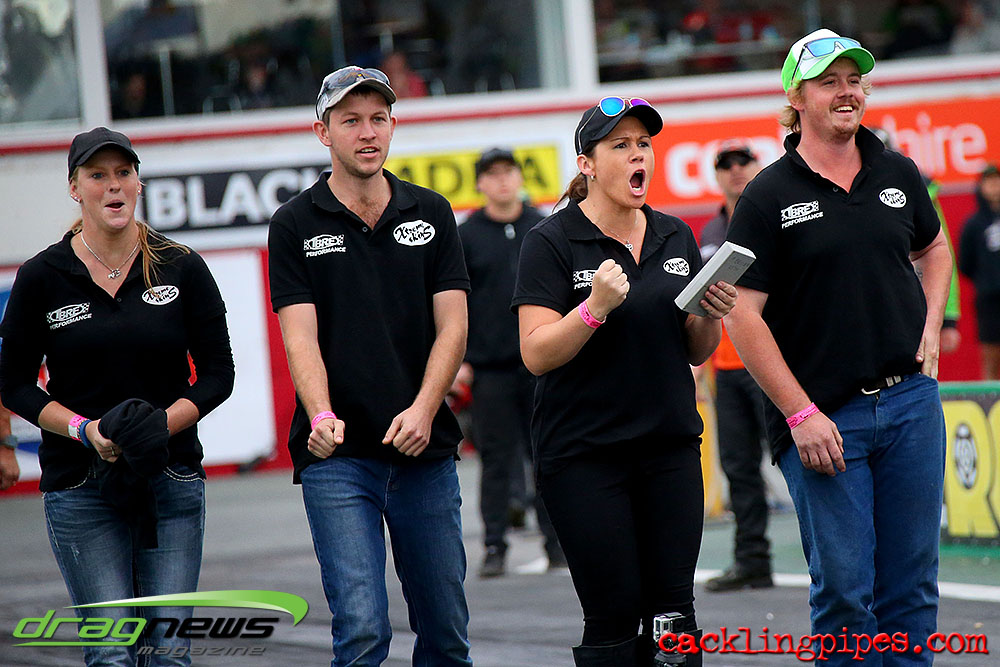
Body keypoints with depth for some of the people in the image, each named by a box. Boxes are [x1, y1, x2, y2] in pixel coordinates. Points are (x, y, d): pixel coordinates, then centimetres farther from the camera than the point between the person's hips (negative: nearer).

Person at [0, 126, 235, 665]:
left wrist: (160, 423, -13)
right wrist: (86, 430, -12)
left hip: (172, 478, 1)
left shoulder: (182, 269, 2)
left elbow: (218, 373, 4)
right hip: (80, 485, -1)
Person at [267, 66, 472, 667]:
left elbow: (452, 325, 2)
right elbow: (301, 336, -7)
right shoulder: (296, 224, 2)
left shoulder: (430, 213, 9)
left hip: (425, 448, 3)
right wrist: (320, 416, -25)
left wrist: (423, 409, -14)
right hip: (338, 458, -3)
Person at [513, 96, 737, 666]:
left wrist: (712, 315, -5)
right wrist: (596, 306, -25)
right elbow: (537, 355, -11)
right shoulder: (552, 242, -5)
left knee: (673, 611, 0)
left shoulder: (676, 237, 12)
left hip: (671, 447, 5)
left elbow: (696, 352, 16)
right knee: (614, 616, -6)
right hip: (584, 453, -5)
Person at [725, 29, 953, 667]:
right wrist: (800, 414, -12)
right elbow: (742, 315, -8)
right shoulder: (770, 196, -5)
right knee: (844, 589, -4)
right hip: (821, 413, -4)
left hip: (910, 400, 4)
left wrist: (931, 327, 12)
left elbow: (933, 247, 29)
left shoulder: (899, 174, 9)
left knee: (911, 584, 6)